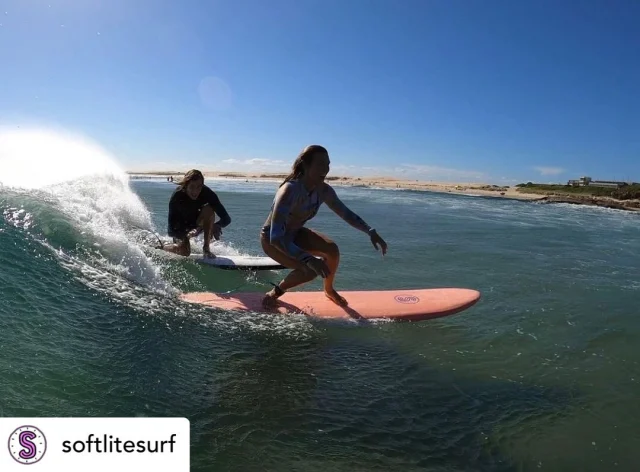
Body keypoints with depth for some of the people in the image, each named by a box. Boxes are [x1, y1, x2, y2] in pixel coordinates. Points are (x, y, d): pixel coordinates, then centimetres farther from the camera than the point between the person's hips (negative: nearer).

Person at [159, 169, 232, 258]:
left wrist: (217, 225, -51)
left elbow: (226, 218, -29)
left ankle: (206, 248, -19)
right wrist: (186, 234, -52)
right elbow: (171, 231, -32)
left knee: (208, 209, -28)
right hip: (181, 226, -2)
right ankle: (158, 247, 7)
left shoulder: (207, 193, -28)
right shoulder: (177, 196, -31)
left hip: (197, 223, 2)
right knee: (184, 252, -25)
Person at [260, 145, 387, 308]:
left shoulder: (324, 190, -15)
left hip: (295, 233, 6)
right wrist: (310, 260, -51)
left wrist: (371, 232, -12)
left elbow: (346, 213, 1)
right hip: (271, 238, -6)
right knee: (310, 270, -26)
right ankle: (275, 292, 1)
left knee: (332, 250, -15)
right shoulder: (289, 191, -36)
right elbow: (276, 238, -42)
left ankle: (329, 290, 12)